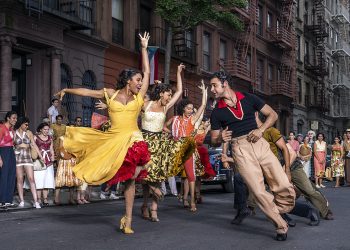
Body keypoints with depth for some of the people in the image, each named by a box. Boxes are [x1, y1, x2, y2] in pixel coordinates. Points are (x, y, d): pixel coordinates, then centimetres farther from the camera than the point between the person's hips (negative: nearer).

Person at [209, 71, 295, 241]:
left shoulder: (248, 99, 8)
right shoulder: (216, 112, 9)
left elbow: (273, 115, 12)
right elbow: (214, 141, 14)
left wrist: (261, 129, -6)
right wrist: (221, 138, -10)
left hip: (259, 144, 1)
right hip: (240, 150, -1)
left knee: (285, 187, -10)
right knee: (259, 192, -13)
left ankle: (279, 214, 16)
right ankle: (281, 226, 3)